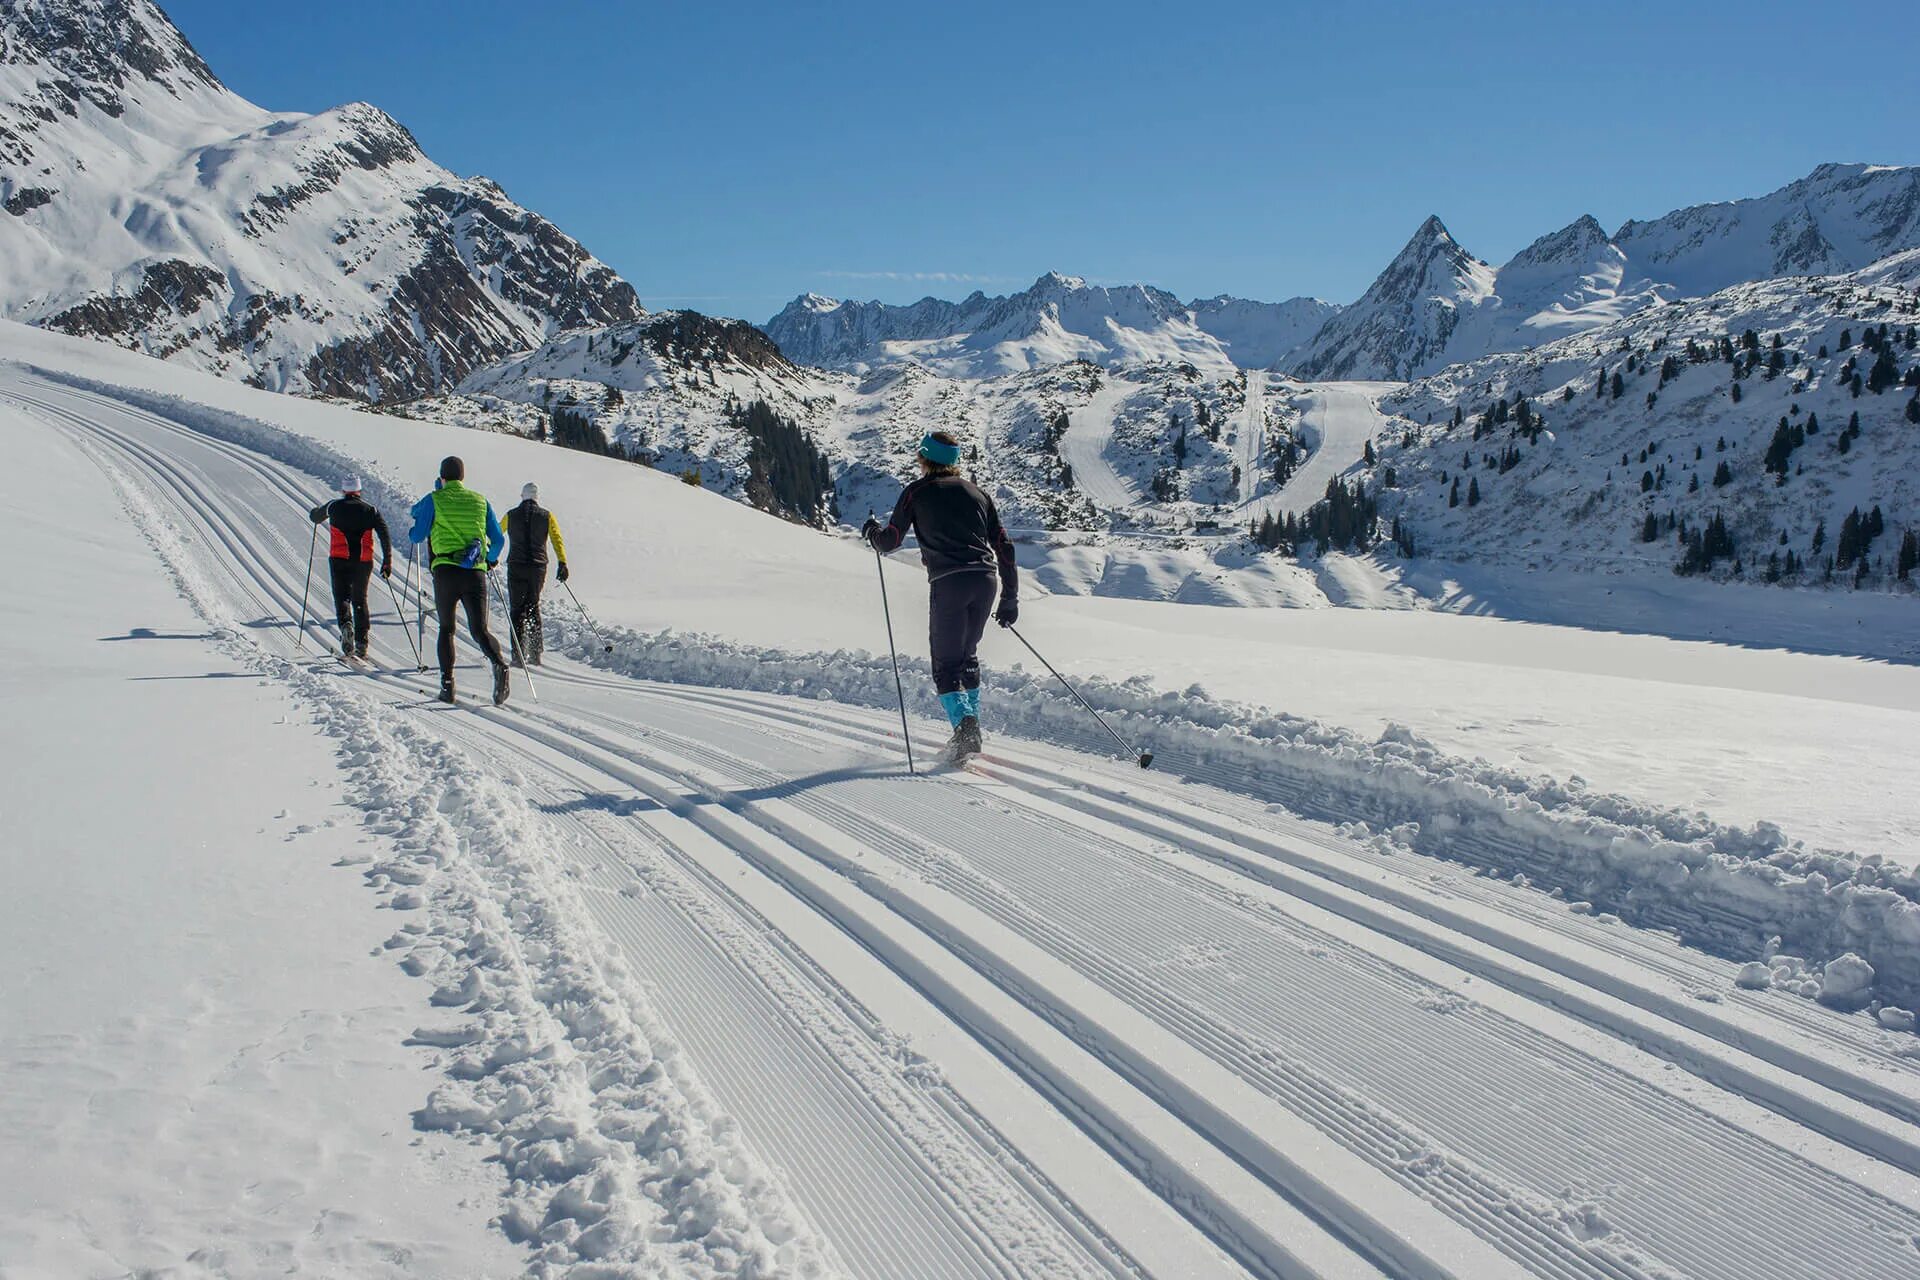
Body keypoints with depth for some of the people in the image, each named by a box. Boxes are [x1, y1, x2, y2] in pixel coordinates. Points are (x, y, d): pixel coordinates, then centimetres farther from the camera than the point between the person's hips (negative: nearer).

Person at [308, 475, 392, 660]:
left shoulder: (334, 506, 6)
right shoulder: (370, 510, 6)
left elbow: (314, 516, 24)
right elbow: (385, 536, -3)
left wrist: (323, 518, 47)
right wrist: (387, 562, -2)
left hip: (339, 559, -1)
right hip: (363, 561, 1)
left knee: (342, 596, 8)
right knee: (360, 599, 13)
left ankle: (346, 624, -24)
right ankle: (362, 643, 8)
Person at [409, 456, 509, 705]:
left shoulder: (434, 500, 4)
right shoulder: (481, 501, 13)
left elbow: (417, 537, 6)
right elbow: (499, 540, 13)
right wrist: (491, 559, 33)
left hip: (446, 571, -1)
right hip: (476, 573, 1)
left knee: (446, 628, 14)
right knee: (479, 629, 2)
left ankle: (447, 684, 6)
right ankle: (499, 664, -28)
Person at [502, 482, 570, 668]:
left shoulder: (511, 515, 5)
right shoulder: (547, 516, 3)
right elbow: (557, 540, -5)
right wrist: (562, 564, -5)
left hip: (516, 567, -1)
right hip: (538, 568, 1)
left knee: (517, 609, 3)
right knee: (533, 606, 16)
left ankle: (519, 654, -8)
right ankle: (536, 651, 10)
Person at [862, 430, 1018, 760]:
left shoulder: (917, 492, 7)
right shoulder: (976, 492, 19)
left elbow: (890, 541, 7)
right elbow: (1004, 546, 16)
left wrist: (872, 531, 31)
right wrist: (1010, 598, 21)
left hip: (948, 583, -4)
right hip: (985, 579, 4)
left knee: (946, 663, 3)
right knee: (967, 655, 21)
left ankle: (963, 725, -18)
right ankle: (972, 730, 21)